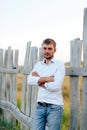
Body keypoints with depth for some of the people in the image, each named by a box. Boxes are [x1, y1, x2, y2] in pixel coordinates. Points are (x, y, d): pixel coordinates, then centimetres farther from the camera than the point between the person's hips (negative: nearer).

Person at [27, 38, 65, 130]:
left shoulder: (59, 65, -5)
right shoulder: (38, 64, 10)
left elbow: (56, 86, -18)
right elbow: (29, 80, -5)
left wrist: (39, 80, -7)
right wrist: (46, 78, -16)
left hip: (54, 106, -4)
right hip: (40, 106, 4)